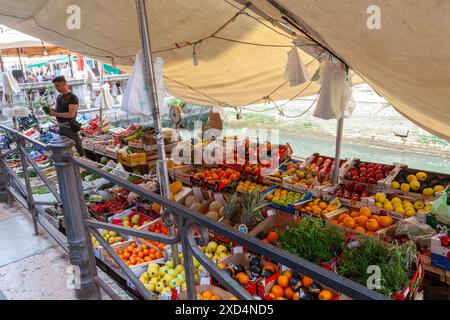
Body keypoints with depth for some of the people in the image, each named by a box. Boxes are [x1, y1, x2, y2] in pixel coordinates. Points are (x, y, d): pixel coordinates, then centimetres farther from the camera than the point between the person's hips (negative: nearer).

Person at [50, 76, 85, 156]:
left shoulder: (72, 97, -13)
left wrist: (55, 114, -18)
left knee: (78, 147, -5)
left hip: (69, 127, -9)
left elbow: (71, 114, -21)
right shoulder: (59, 96, 12)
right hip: (61, 127, 9)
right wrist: (52, 111, -1)